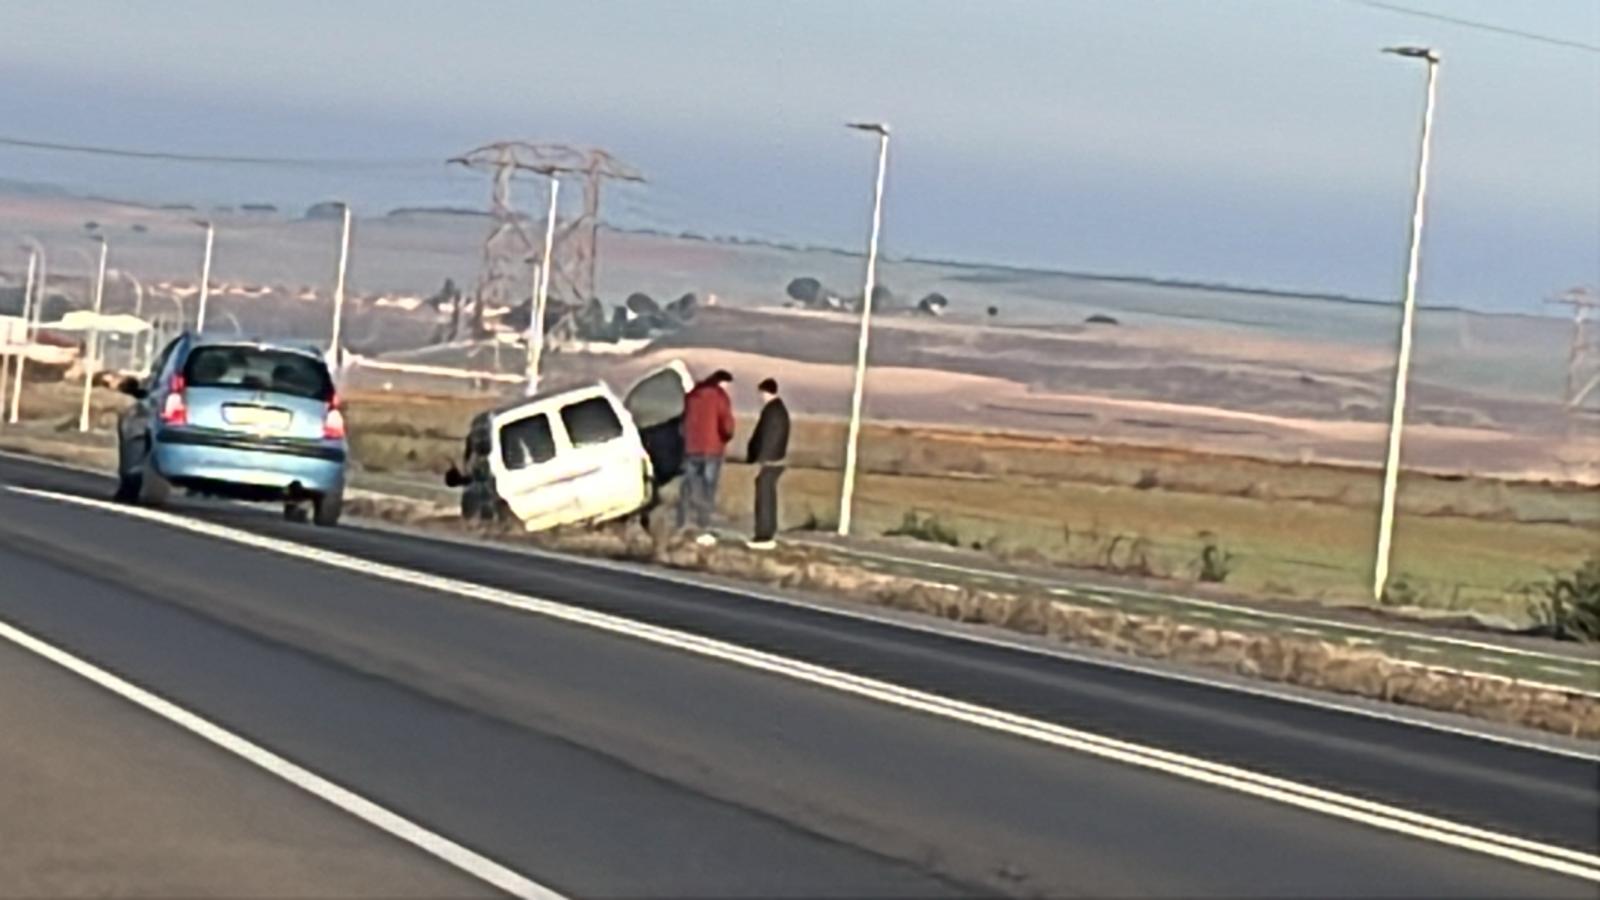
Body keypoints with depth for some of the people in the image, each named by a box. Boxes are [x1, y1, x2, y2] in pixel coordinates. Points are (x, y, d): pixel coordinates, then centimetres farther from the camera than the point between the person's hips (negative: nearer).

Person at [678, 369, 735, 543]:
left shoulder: (692, 395, 11)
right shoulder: (720, 396, -7)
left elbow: (685, 420, 16)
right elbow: (727, 423, -13)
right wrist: (727, 436, 5)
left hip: (691, 448, 5)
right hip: (712, 449, -5)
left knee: (688, 489, 11)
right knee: (707, 490, -3)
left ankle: (681, 527, 10)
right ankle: (704, 531, -7)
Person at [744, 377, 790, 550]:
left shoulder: (772, 411, -17)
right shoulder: (780, 409, 14)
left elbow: (768, 439, -21)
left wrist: (760, 462, -20)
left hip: (768, 462, -10)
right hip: (775, 460, 10)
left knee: (764, 499, -7)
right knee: (768, 498, 15)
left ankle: (764, 536, -7)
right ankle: (768, 534, 20)